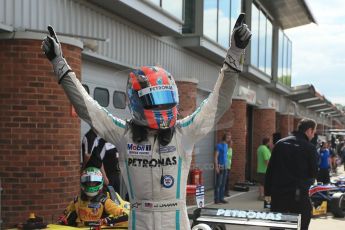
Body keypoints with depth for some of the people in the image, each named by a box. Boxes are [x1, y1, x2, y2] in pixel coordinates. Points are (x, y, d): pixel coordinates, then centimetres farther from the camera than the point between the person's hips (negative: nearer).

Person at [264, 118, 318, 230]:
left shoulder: (280, 143, 7)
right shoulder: (310, 148, -6)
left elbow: (270, 169, 7)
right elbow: (313, 173, -2)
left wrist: (268, 191, 11)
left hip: (278, 192, 4)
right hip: (299, 193, -4)